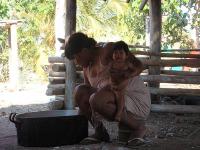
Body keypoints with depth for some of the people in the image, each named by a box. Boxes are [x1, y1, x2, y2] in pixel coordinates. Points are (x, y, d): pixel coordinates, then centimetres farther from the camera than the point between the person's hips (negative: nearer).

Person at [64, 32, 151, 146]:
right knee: (80, 91, -7)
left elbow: (138, 66, -19)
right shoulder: (87, 68, 11)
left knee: (96, 100, -32)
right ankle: (100, 132, 1)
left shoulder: (108, 50, -11)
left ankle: (137, 127, -12)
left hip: (137, 103, -7)